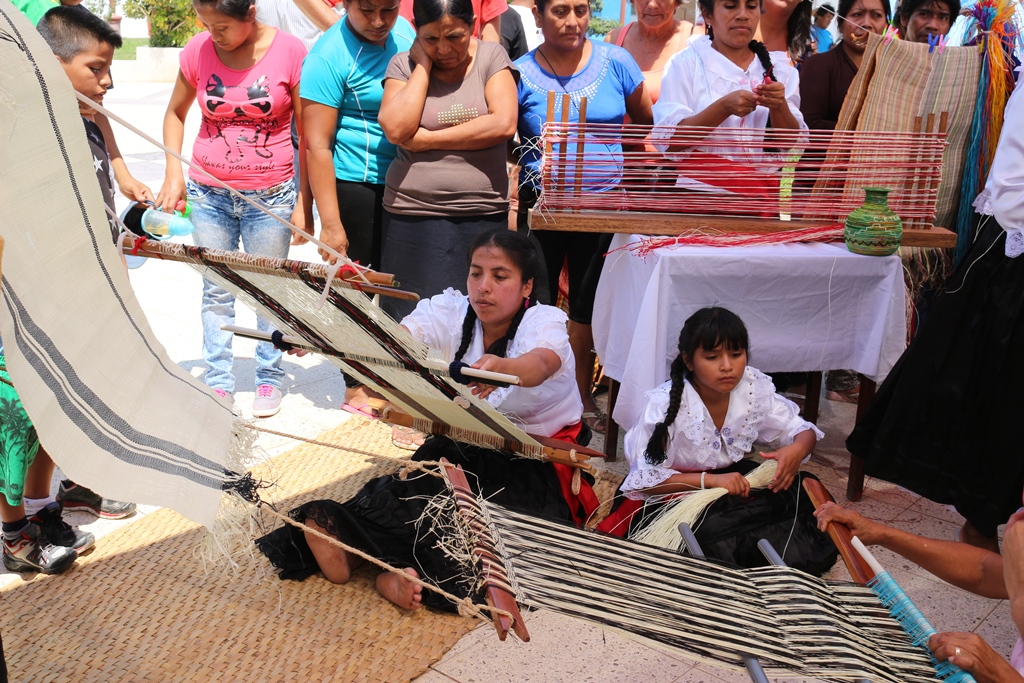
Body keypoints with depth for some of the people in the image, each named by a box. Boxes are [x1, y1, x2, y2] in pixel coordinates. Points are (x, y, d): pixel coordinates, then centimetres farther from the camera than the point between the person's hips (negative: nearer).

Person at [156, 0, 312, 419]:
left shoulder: (290, 52, -10)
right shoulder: (197, 50, -2)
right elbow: (175, 112, 14)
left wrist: (303, 204, -5)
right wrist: (174, 174, 3)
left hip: (270, 195, -2)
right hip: (209, 193, 3)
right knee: (216, 293, 7)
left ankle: (269, 379, 22)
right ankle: (218, 382, 19)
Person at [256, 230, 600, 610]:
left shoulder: (544, 321, -16)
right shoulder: (451, 312, -4)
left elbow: (541, 363, -40)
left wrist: (504, 368, -64)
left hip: (537, 461, -3)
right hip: (465, 448, 4)